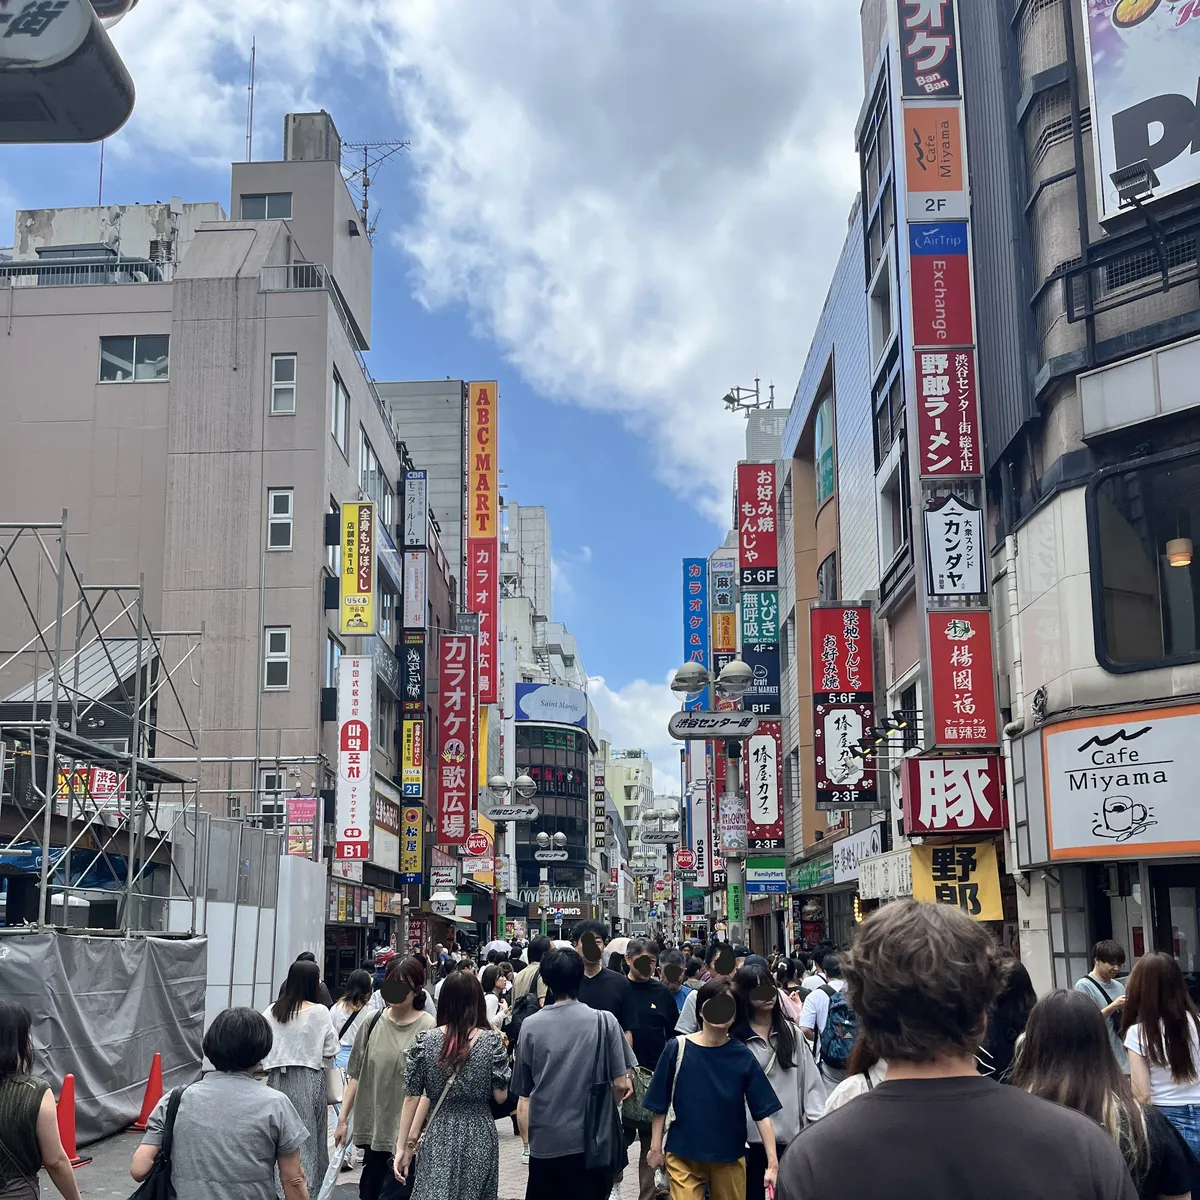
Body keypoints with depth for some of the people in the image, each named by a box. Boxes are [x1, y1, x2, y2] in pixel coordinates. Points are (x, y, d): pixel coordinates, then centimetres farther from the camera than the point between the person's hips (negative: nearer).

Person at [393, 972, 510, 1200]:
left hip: (439, 1139, 0)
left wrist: (402, 1147, 4)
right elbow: (500, 1096, -4)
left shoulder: (425, 1041, -5)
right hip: (478, 1139, 0)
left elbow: (412, 1098, -3)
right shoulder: (492, 1041, -8)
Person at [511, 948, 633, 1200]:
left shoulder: (531, 1026, -6)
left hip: (544, 1141, 1)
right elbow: (620, 1085, -6)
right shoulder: (604, 1021, -9)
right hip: (591, 1139, -1)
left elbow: (523, 1092, 1)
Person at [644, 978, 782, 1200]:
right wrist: (656, 1147, 2)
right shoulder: (678, 1049, -7)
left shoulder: (742, 1056, -6)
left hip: (729, 1158, 1)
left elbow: (762, 1113, -6)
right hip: (683, 1156, -1)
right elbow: (661, 1105, 1)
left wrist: (772, 1163, -11)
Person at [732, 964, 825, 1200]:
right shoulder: (734, 1038, -5)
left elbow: (810, 1078, 6)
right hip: (752, 1137, -3)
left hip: (791, 1135, 3)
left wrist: (818, 1123, -3)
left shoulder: (791, 1031, 7)